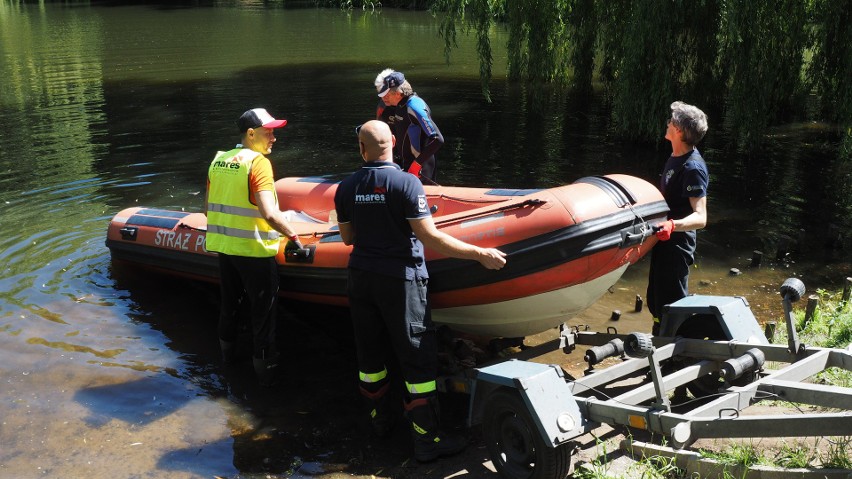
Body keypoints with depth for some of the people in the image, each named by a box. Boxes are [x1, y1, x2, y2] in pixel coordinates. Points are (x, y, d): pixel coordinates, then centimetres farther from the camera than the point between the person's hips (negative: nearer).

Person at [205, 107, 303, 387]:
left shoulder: (218, 161, 6)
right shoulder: (258, 162, -16)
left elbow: (209, 208, 13)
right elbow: (269, 214, -26)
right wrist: (293, 235, -13)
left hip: (224, 246, 7)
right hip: (254, 250, -7)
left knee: (229, 303, 23)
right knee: (263, 310, 6)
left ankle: (227, 356, 41)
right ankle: (264, 368, 14)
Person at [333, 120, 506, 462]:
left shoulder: (346, 188, 0)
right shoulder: (407, 183, -16)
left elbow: (347, 238, 11)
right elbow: (431, 238, -20)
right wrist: (480, 254, -15)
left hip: (361, 279, 6)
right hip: (400, 280, -5)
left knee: (369, 354, 17)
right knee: (418, 359, 2)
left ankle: (379, 421, 32)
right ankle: (427, 440, 5)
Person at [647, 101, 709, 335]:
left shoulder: (693, 167, -22)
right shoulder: (675, 158, 8)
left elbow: (700, 217, -30)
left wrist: (673, 225, -47)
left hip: (676, 244, -10)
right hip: (664, 240, 10)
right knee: (655, 302, 20)